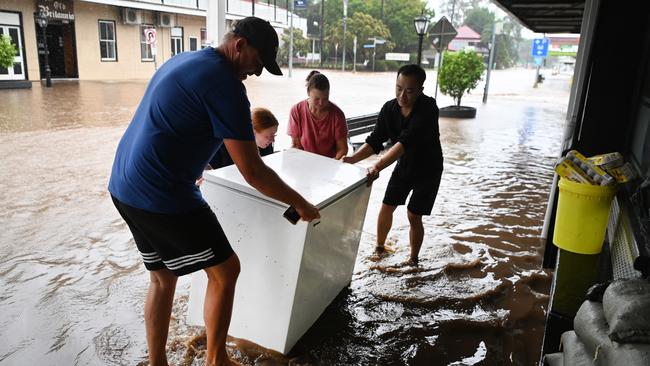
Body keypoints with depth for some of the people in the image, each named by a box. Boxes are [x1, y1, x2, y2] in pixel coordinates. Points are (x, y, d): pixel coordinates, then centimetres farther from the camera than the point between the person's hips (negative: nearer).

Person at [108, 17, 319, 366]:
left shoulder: (182, 60, 14)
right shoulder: (224, 82, -15)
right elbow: (252, 172, -17)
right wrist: (300, 204, -3)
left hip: (125, 186, 10)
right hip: (161, 196, -10)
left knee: (162, 276, 21)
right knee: (225, 270, 6)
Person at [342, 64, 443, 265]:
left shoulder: (428, 108, -32)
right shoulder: (389, 108, -15)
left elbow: (406, 141, -43)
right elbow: (375, 141, -16)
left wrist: (378, 166, -54)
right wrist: (352, 159, -33)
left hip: (428, 169, -4)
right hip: (404, 165, 5)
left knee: (414, 216, -2)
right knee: (386, 207, 8)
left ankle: (413, 259, 20)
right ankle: (379, 247, 31)